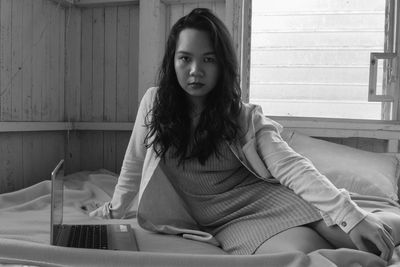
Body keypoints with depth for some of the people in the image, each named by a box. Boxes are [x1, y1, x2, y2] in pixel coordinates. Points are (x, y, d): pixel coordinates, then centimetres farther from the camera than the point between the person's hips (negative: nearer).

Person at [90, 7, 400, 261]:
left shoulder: (244, 117, -3)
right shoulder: (155, 103, 0)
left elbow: (291, 167, -15)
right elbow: (135, 163, 14)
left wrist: (350, 215, -27)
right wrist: (115, 209, 25)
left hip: (266, 197, 0)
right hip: (229, 223, 0)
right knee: (304, 251, -30)